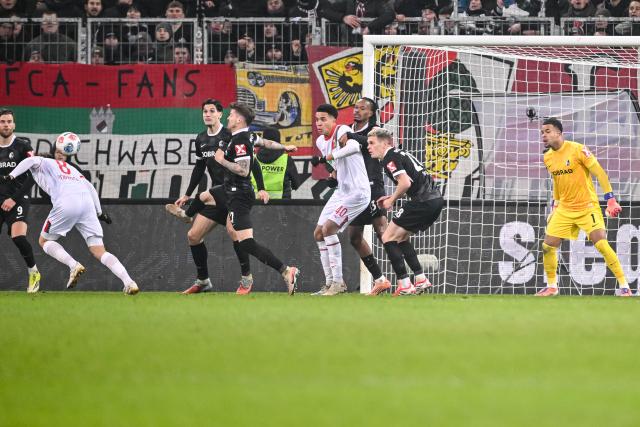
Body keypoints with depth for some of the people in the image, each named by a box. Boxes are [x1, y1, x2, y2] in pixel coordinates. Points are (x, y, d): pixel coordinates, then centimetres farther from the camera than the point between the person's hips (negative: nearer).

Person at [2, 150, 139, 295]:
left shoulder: (41, 164, 21)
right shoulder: (69, 168, 37)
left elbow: (32, 160, -3)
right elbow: (90, 187, 30)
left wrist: (11, 176, -4)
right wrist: (99, 212, 33)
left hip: (66, 204, -5)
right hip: (88, 203, 5)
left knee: (44, 241, 16)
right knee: (100, 252, 4)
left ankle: (73, 265, -8)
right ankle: (129, 282, -16)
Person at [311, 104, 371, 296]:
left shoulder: (342, 131, -17)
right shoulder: (321, 141, 10)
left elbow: (354, 146, -41)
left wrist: (326, 158, -40)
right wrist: (334, 174, 10)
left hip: (357, 192, -10)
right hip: (341, 192, 10)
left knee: (328, 229, -18)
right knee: (319, 234, 8)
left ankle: (338, 282, -12)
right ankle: (330, 283, 15)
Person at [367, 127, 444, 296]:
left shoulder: (390, 158, -7)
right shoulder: (400, 154, 24)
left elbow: (405, 182, -19)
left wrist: (392, 200, -3)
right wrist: (393, 198, 20)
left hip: (423, 202, -10)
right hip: (436, 198, 10)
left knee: (388, 238, -2)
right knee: (400, 237, 24)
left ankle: (405, 285, -7)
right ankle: (421, 280, 17)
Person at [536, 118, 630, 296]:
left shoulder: (577, 150, -15)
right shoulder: (548, 158, 5)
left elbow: (600, 173, -14)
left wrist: (611, 200, -19)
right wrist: (554, 206, 21)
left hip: (587, 206, -6)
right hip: (564, 209, 6)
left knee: (601, 244, -16)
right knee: (548, 246, -2)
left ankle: (624, 286, -7)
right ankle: (551, 287, 17)